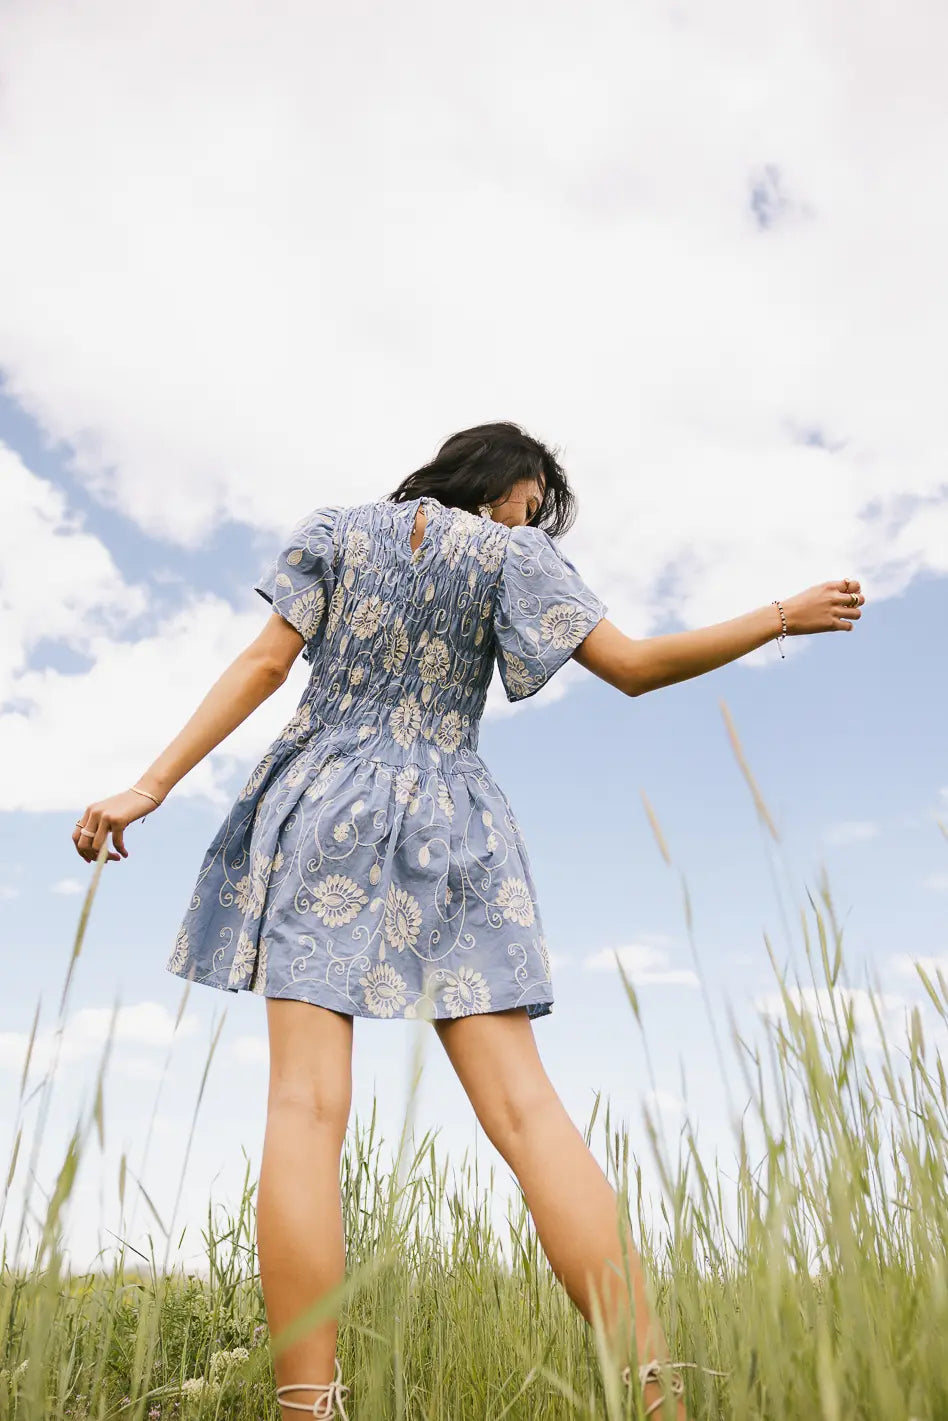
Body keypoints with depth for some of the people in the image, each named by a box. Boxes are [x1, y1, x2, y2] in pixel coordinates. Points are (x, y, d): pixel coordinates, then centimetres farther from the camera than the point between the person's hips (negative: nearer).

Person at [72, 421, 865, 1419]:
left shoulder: (336, 530, 13)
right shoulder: (511, 555, 8)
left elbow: (264, 663, 3)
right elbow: (634, 666, 0)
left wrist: (149, 787, 1)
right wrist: (782, 616, 11)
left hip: (324, 809, 1)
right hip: (449, 831, 0)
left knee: (306, 1104, -9)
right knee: (523, 1108, -5)